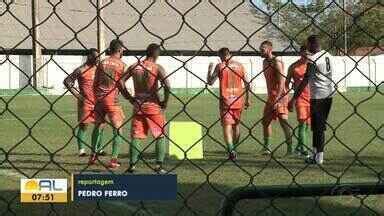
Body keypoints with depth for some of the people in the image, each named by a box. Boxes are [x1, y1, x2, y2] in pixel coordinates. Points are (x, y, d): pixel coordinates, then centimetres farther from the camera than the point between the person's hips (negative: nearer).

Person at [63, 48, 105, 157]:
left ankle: (98, 149, 17)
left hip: (97, 102, 6)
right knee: (83, 126, -2)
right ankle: (81, 150, 3)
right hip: (85, 102, -6)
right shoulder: (81, 70, -7)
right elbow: (67, 81, -7)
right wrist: (76, 94, -12)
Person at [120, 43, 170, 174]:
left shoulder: (134, 67, 5)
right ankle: (159, 165, 1)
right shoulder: (157, 68, -8)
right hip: (153, 105, -3)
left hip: (138, 105, 4)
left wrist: (129, 97, 9)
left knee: (136, 136, 11)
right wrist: (165, 102, -7)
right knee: (160, 136, 7)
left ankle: (132, 165, 8)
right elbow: (167, 86, -20)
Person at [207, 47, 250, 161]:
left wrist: (210, 69, 15)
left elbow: (210, 82, -1)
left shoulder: (220, 66, -4)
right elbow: (246, 84, 9)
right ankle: (234, 149, 29)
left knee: (227, 125, -6)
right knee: (236, 124, 18)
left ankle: (231, 150, -23)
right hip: (238, 100, 4)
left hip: (226, 100, -4)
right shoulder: (240, 66, 7)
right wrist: (247, 99, 17)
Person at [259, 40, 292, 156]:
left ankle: (290, 147, -8)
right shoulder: (265, 62, 14)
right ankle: (266, 147, 24)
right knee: (266, 121, 13)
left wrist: (277, 99, -26)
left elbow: (281, 82, -20)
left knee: (283, 121, -10)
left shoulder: (276, 63, -14)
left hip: (280, 96, -9)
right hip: (270, 96, 9)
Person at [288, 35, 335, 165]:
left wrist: (294, 99, -17)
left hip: (318, 95, -8)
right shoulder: (329, 56, 8)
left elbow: (305, 81, -19)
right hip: (329, 93, 8)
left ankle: (319, 157, 1)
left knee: (318, 127, -2)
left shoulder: (313, 59, -16)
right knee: (321, 125, 15)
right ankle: (316, 153, 23)